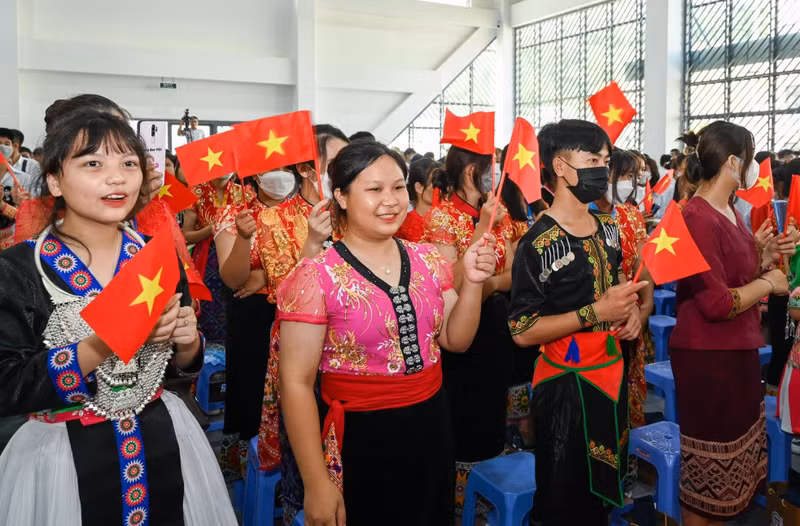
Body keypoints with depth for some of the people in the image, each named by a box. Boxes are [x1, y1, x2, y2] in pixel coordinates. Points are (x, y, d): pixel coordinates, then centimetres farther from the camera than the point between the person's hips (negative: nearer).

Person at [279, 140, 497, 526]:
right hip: (360, 438, -5)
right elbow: (297, 383, -14)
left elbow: (455, 340, 6)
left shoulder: (428, 260, 0)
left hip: (431, 427, 5)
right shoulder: (315, 277, -16)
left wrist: (471, 283, -11)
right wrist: (317, 483, -12)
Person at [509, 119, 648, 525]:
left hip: (612, 373, 7)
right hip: (566, 384, -7)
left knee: (604, 489, 22)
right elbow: (522, 331, -20)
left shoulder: (608, 229, 5)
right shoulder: (538, 244, -19)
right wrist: (596, 314, -25)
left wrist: (631, 310, 0)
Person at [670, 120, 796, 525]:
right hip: (707, 357, -10)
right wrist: (767, 283, -11)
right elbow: (717, 303, -25)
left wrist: (766, 258, 3)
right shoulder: (698, 218, -21)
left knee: (734, 458, 21)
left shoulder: (728, 210, 10)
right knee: (708, 464, 5)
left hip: (737, 351, 10)